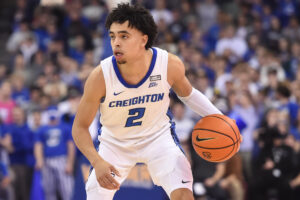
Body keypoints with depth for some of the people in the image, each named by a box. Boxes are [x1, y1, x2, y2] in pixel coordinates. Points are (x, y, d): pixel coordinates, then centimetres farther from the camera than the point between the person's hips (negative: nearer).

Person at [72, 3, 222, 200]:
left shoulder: (170, 65, -24)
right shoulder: (100, 77, -30)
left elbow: (187, 93, 2)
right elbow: (80, 127, -18)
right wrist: (97, 162, -34)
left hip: (158, 136, 0)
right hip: (115, 143, 0)